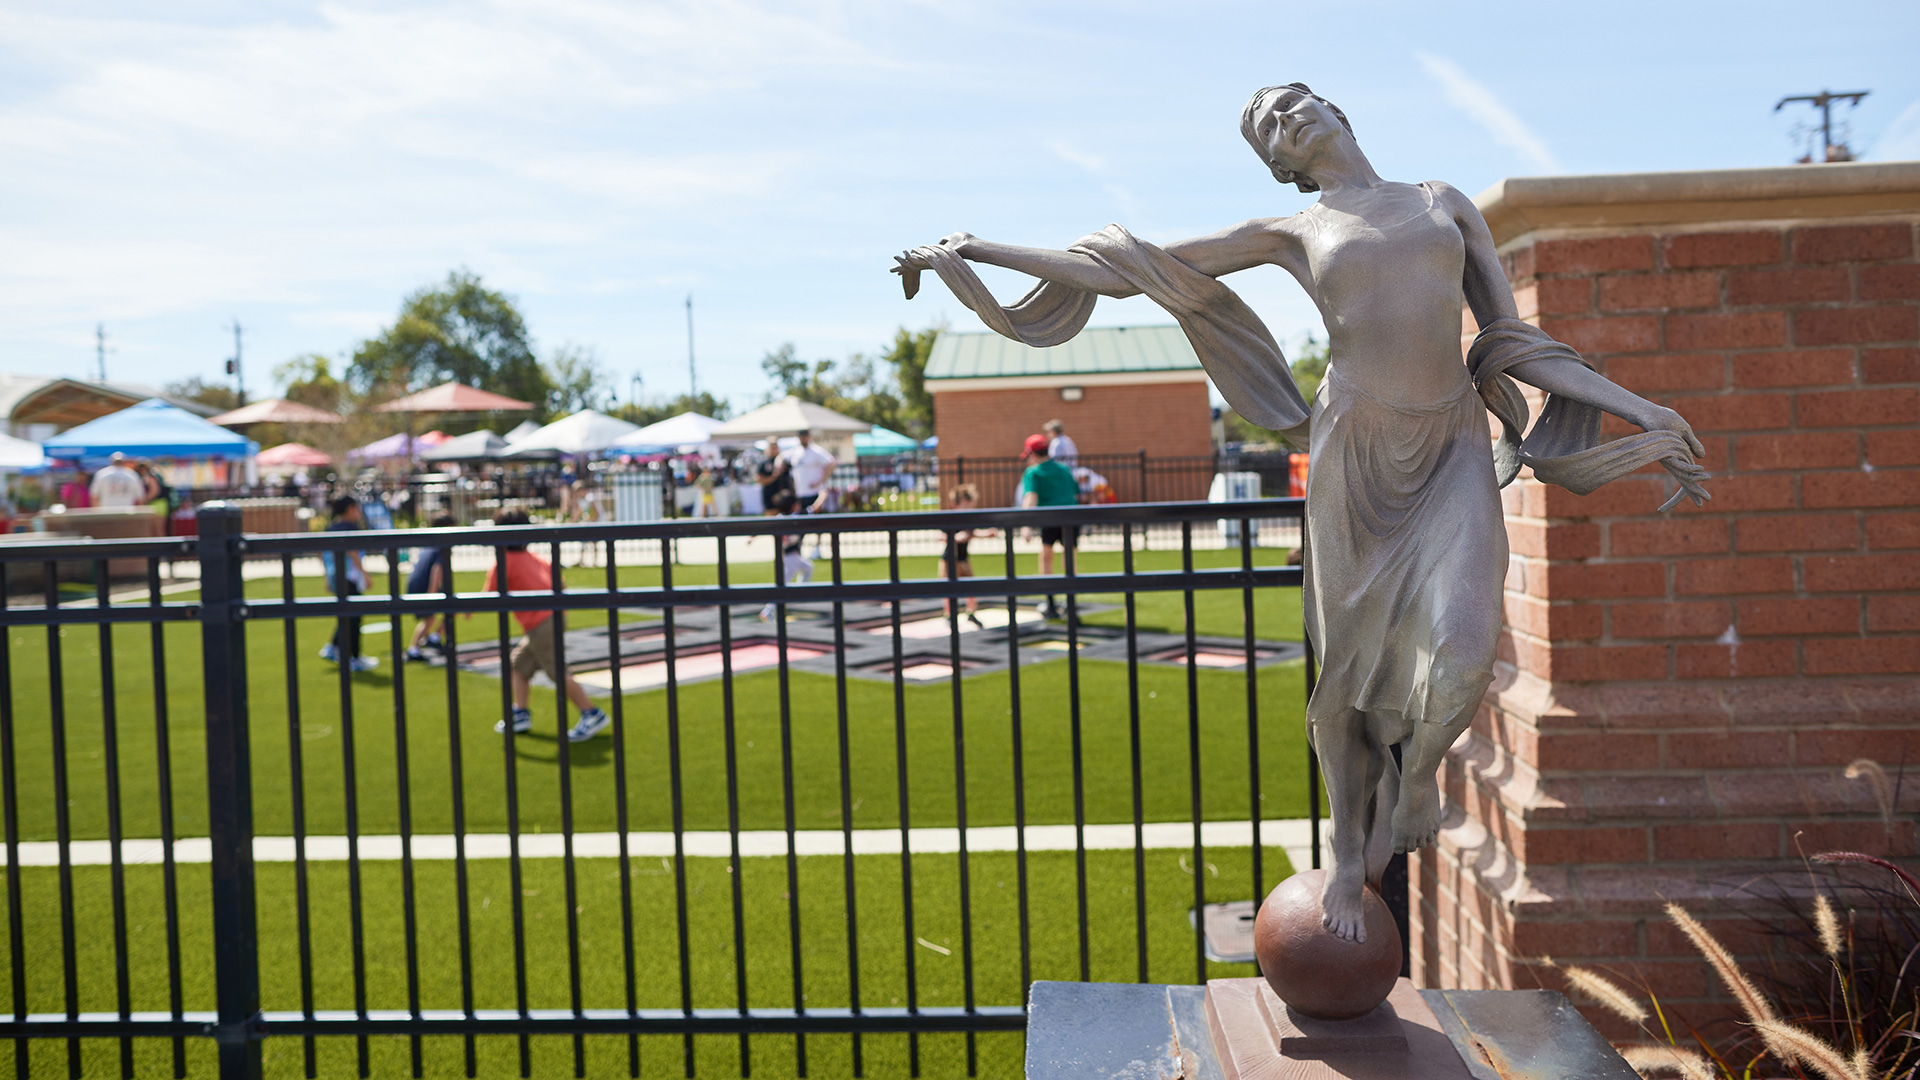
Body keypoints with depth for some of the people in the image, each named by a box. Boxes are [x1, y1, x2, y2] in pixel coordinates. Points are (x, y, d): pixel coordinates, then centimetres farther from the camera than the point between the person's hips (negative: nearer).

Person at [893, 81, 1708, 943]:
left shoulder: (1444, 200, 16)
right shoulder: (1292, 233, 9)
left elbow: (1512, 344, 14)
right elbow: (1128, 268, 8)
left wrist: (1640, 409, 7)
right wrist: (978, 250, 6)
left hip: (1455, 448, 1)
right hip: (1356, 450, -1)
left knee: (1464, 646, -21)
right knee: (1347, 662, 3)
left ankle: (1417, 772, 12)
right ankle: (1348, 851, 26)